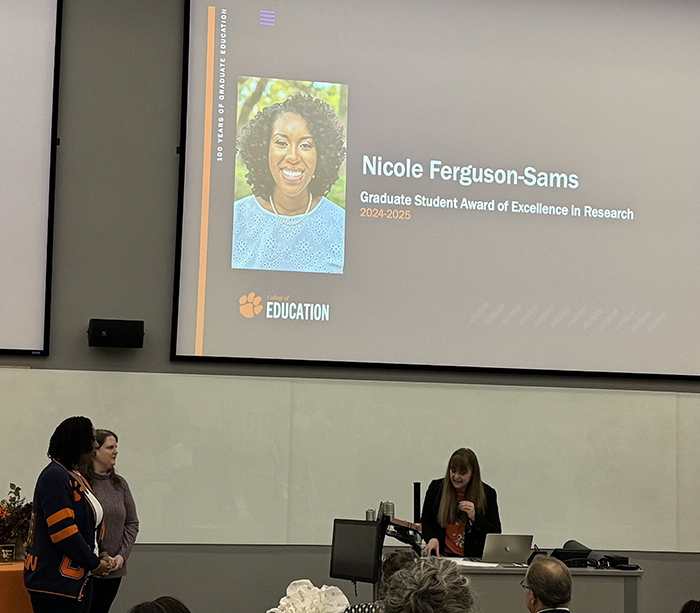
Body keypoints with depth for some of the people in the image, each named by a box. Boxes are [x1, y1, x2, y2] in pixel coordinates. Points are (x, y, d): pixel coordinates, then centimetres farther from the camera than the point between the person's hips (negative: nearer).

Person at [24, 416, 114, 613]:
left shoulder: (77, 477, 17)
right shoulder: (54, 476, -14)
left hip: (79, 579, 10)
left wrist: (101, 555, 8)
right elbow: (63, 531, -21)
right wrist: (94, 563, -12)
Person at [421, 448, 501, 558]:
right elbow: (425, 522, 18)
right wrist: (432, 539, -3)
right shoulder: (436, 488, 9)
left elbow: (496, 533, 5)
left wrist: (475, 517, -9)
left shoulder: (487, 493, 4)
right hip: (442, 556, 1)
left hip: (474, 558, -1)